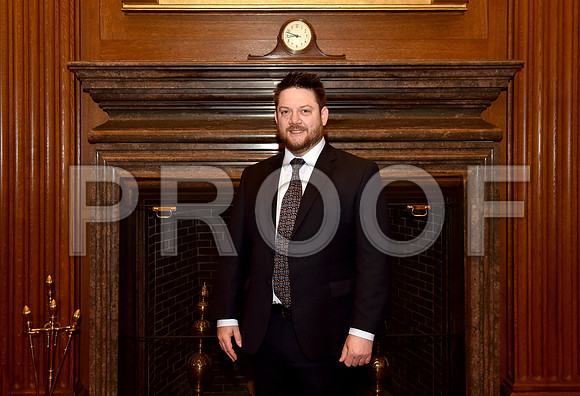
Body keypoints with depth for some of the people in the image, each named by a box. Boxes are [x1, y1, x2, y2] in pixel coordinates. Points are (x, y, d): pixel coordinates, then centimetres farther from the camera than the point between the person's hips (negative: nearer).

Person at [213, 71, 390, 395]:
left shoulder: (359, 174, -4)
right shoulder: (254, 177, 10)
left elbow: (373, 259, -9)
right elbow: (235, 250, 11)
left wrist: (363, 330, -14)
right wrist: (227, 316, 6)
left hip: (323, 335, -4)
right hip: (262, 333, 4)